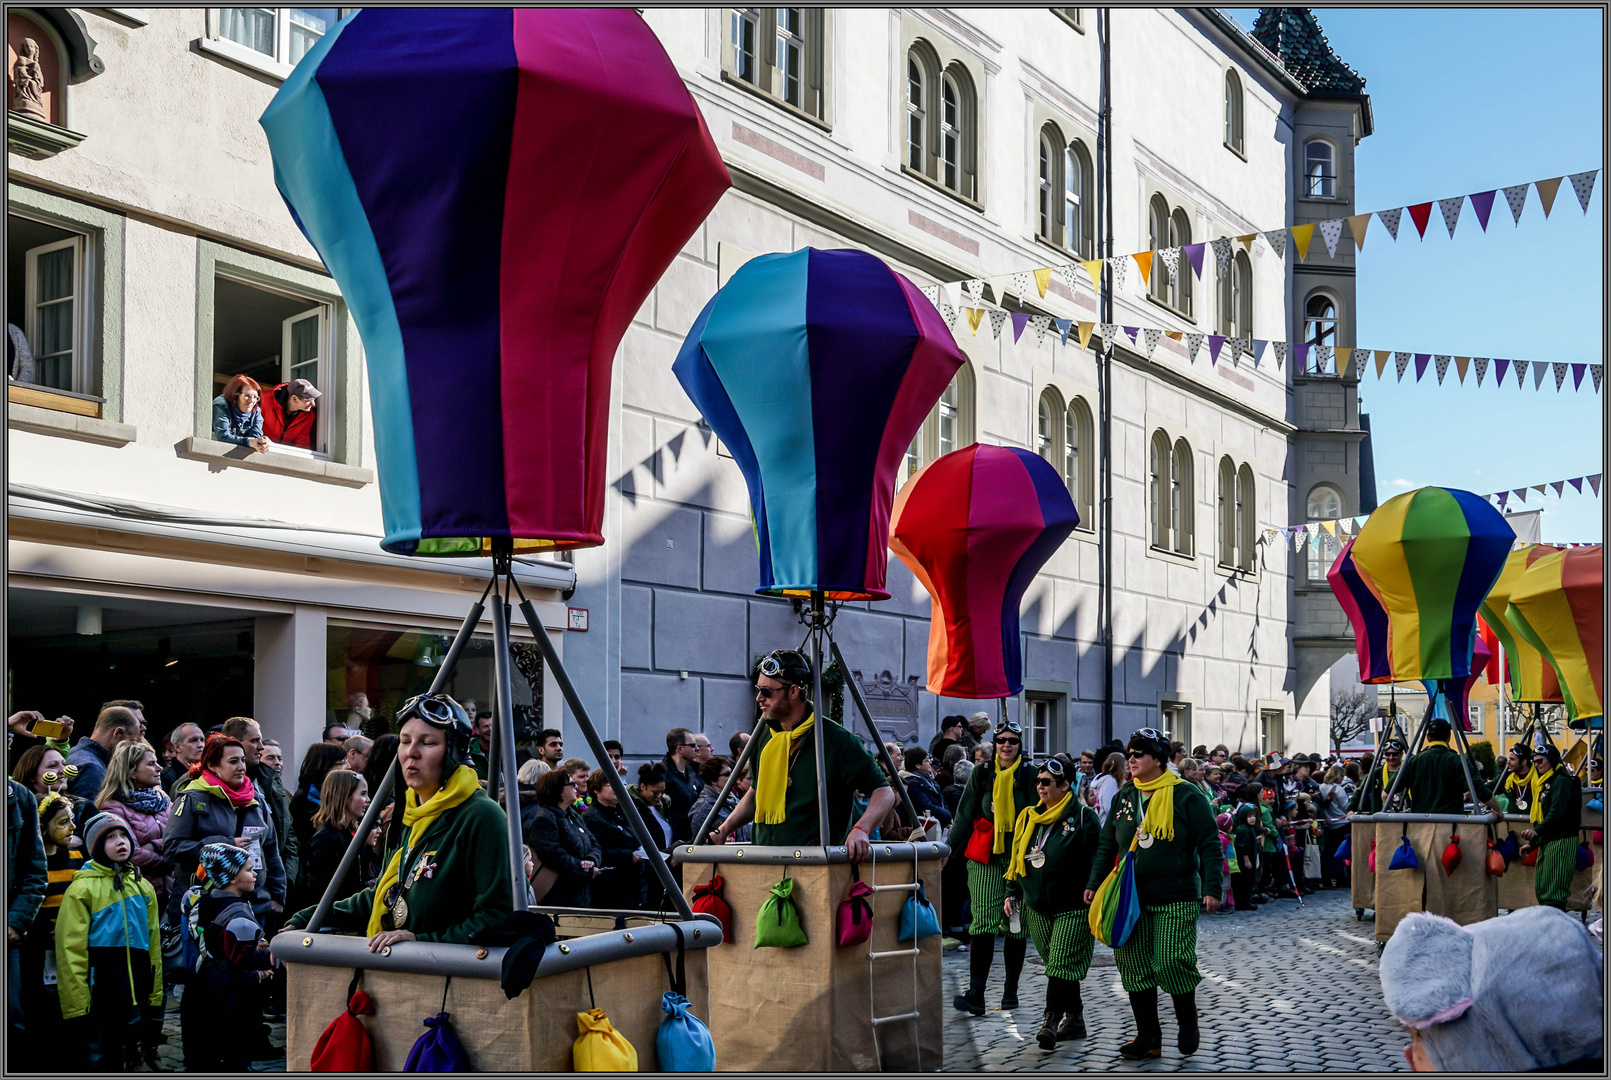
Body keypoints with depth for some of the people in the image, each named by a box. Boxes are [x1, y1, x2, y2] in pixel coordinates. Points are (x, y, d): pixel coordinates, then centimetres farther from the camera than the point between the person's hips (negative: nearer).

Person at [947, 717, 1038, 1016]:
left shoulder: (1029, 775, 4)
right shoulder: (981, 773, 8)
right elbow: (964, 816, 8)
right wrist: (948, 850, 2)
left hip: (1019, 855, 0)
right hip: (985, 856, 0)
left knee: (1015, 924, 5)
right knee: (983, 922, -11)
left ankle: (1011, 990, 17)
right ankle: (976, 993, -15)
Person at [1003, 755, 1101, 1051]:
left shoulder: (1083, 817, -7)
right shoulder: (1029, 818, 11)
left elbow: (1096, 862, -8)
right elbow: (1017, 858, 19)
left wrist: (1094, 902, -12)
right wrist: (1012, 893, 12)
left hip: (1073, 908, -6)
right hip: (1037, 908, 6)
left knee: (1062, 966, -11)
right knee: (1056, 965, 11)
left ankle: (1051, 1021, -8)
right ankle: (1074, 1018, 21)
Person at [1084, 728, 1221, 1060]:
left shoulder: (1185, 796, -6)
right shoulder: (1124, 796, 10)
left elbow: (1209, 845, -6)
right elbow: (1107, 845, 17)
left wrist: (1211, 887, -12)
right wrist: (1095, 883, 11)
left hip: (1176, 900, -5)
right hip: (1132, 899, 5)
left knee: (1171, 963, -11)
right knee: (1134, 968, 3)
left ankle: (1188, 1024, 16)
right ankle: (1148, 1037, 14)